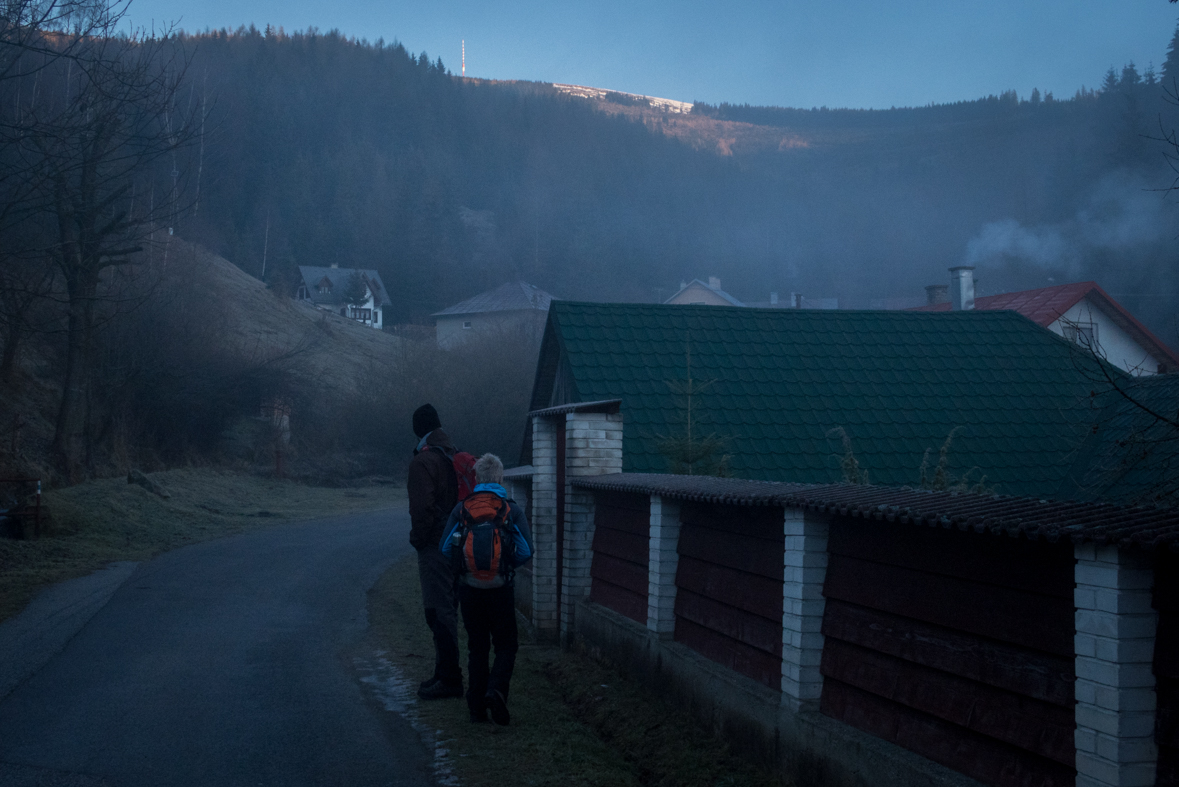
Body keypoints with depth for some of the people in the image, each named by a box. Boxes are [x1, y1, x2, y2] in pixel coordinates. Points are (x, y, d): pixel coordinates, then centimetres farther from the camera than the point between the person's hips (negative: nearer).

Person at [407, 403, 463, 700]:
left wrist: (417, 538, -6)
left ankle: (449, 679, -5)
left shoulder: (423, 461, -13)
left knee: (439, 612, -6)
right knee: (447, 611, 16)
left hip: (435, 546, -9)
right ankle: (445, 673, 23)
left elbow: (422, 507, -19)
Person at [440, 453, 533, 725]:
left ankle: (476, 706, 11)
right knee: (506, 645, 10)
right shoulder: (512, 509, -5)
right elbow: (526, 551, -6)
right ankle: (496, 690, -14)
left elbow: (445, 547, 1)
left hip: (469, 588, 2)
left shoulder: (461, 509, 0)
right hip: (501, 589, -2)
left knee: (477, 647, 13)